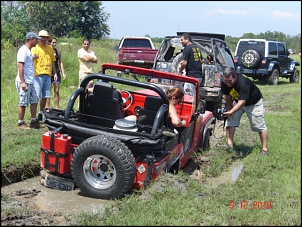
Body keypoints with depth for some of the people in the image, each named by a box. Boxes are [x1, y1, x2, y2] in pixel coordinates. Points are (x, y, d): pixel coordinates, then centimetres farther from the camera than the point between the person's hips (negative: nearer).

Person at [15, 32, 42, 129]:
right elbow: (20, 66, -19)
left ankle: (34, 122, 18)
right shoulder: (23, 50, -13)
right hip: (24, 82, -10)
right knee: (23, 103, -2)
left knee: (34, 101, 11)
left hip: (30, 82, 10)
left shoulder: (28, 51, 17)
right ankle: (20, 123, 9)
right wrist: (23, 82, -22)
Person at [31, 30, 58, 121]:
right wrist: (34, 57, -41)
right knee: (36, 96, -8)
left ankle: (41, 113, 23)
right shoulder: (35, 48, -3)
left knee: (45, 96, 11)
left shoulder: (50, 48, 14)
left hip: (48, 75, 6)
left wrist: (55, 73, 14)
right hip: (38, 75, -6)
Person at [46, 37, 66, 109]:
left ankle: (57, 108, 10)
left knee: (57, 91, 3)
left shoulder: (58, 51, 9)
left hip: (57, 73, 3)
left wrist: (63, 73, 8)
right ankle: (47, 108, 7)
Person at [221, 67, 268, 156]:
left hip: (254, 103, -6)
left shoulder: (243, 83, -41)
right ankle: (229, 144, -1)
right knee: (230, 120, -7)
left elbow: (242, 102, -45)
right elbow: (228, 97, -4)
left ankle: (264, 149, 3)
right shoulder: (224, 83, -21)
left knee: (260, 126, -6)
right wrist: (230, 109, -5)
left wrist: (231, 112, -55)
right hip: (237, 101, 6)